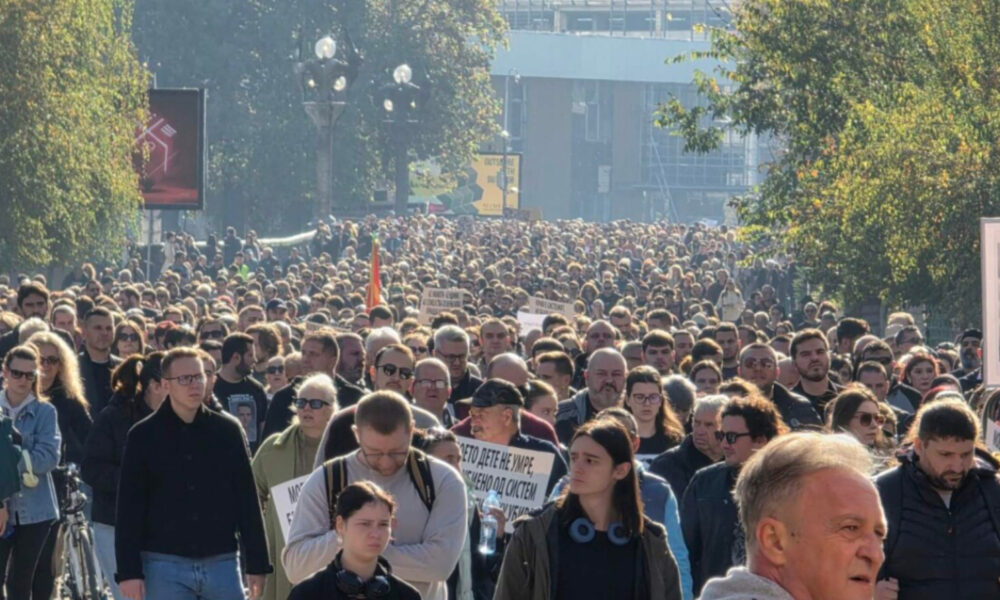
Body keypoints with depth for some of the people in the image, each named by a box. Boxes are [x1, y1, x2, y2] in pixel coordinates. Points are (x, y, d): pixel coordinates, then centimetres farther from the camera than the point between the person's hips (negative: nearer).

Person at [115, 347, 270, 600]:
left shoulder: (228, 430, 6)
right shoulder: (144, 436, 1)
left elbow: (248, 501, 8)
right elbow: (129, 509, 0)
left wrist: (257, 564, 4)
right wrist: (129, 570, -7)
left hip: (221, 563, 2)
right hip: (165, 567, -2)